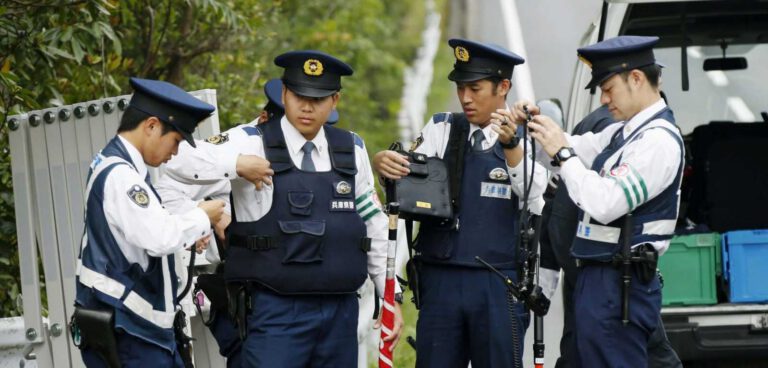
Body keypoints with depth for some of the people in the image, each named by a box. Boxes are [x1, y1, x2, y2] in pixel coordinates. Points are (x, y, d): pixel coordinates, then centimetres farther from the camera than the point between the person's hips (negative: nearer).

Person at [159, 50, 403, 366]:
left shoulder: (352, 151, 12)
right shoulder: (253, 144, -2)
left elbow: (375, 225, 18)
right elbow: (175, 159, -10)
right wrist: (237, 164, -20)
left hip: (341, 312, 5)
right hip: (276, 313, -5)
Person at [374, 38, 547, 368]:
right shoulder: (442, 130, 10)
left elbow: (534, 191, -17)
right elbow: (409, 178, -3)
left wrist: (510, 142, -35)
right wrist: (384, 163, -27)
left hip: (499, 287, -2)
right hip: (440, 280, 3)